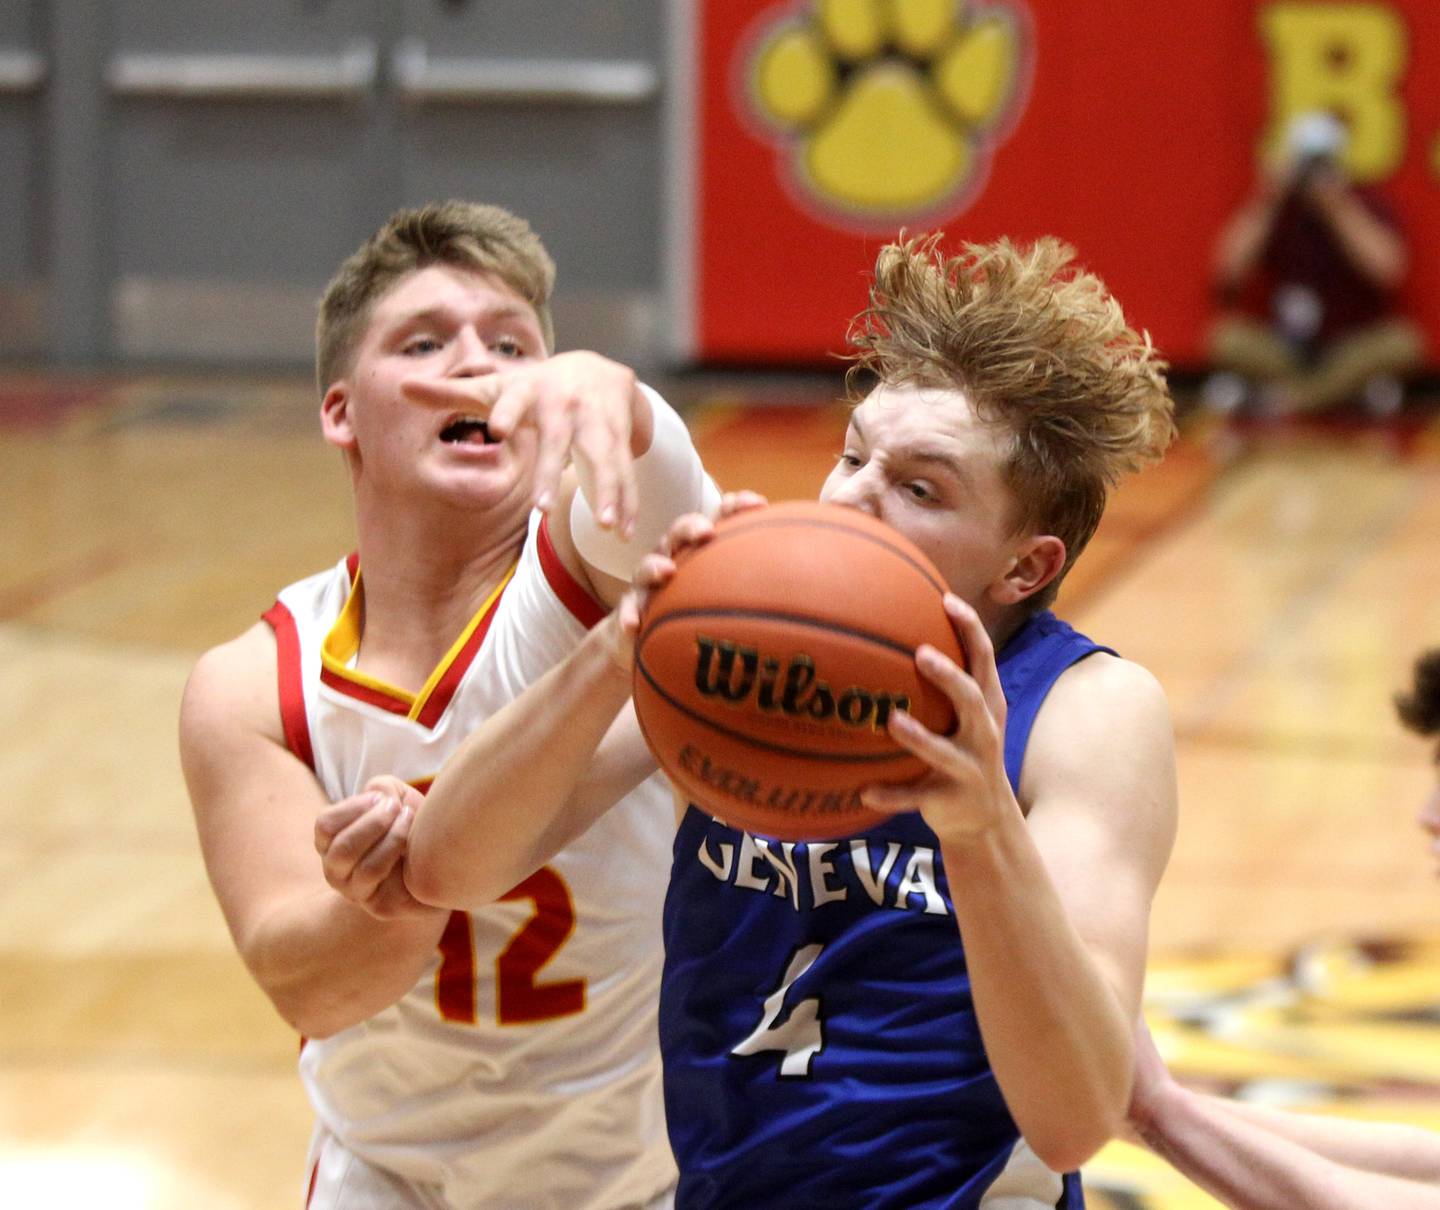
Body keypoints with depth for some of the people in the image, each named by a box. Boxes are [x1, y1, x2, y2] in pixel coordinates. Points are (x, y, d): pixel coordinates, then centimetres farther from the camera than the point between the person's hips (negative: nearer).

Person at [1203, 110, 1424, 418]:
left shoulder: (1368, 206, -8)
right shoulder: (1267, 206, -6)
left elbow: (1387, 270, -26)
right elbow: (1229, 273, -21)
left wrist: (1338, 205, -26)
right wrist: (1269, 203, -24)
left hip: (1353, 347, 0)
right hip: (1276, 348, 0)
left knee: (1402, 340, -30)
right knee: (1227, 337, -28)